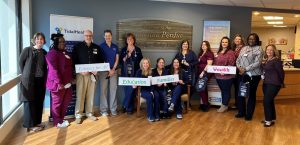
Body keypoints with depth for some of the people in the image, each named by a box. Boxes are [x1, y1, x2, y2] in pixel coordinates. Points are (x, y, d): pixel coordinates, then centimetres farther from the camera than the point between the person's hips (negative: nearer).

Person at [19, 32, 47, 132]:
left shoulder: (44, 52, 7)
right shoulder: (27, 50, -6)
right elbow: (20, 62, 0)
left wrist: (44, 76, 3)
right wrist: (25, 74, 2)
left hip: (41, 80, 5)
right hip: (29, 80, -5)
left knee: (39, 102, 10)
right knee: (30, 102, 1)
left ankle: (37, 122, 23)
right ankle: (30, 125, 10)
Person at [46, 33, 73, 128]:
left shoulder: (64, 52, 14)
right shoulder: (53, 53, -14)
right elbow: (54, 70, -21)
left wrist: (70, 79, 20)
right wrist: (59, 83, -23)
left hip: (66, 82, 9)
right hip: (58, 83, -9)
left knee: (67, 100, 16)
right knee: (57, 102, 3)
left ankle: (61, 119, 30)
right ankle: (58, 122, 16)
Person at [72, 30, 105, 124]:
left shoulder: (97, 47, 11)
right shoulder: (77, 46, 2)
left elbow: (101, 60, 14)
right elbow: (74, 61, -3)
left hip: (92, 74, 3)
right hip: (81, 74, -3)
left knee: (91, 94, 7)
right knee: (80, 95, -3)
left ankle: (89, 113, 17)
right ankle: (78, 115, 5)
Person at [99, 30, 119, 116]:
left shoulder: (115, 47, 11)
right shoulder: (101, 46, 1)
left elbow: (117, 59, 8)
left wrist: (113, 69, -4)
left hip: (113, 70, 3)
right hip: (104, 70, -3)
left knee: (113, 89, 3)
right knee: (103, 90, -2)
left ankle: (113, 109, 10)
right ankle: (103, 109, 5)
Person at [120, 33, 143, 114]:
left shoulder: (138, 50, 6)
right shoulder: (123, 50, 11)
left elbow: (140, 61, 4)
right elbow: (120, 61, 11)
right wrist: (123, 59, -9)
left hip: (134, 73, -2)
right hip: (125, 73, 2)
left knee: (131, 90, -7)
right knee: (126, 90, 2)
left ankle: (125, 106, 8)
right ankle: (129, 108, 14)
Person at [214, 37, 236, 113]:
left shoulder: (230, 52, -9)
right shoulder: (219, 52, 15)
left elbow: (231, 64, -16)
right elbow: (216, 63, 21)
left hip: (227, 75, -7)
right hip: (218, 75, 7)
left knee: (226, 91, 6)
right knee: (222, 90, 16)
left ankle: (224, 105, 18)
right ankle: (224, 105, 27)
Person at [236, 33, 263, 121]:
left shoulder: (258, 49, -4)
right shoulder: (243, 48, 13)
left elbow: (257, 63, -15)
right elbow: (238, 60, 11)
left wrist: (245, 69, -18)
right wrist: (239, 68, -9)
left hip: (253, 75, -5)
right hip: (242, 75, 5)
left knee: (251, 94, 5)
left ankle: (249, 114, 17)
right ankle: (241, 112, 25)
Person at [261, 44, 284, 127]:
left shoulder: (276, 60, -14)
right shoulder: (265, 60, 9)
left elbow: (281, 72, -9)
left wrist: (282, 83, 1)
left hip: (274, 84, -8)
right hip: (266, 83, 8)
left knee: (267, 101, -8)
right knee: (269, 101, 14)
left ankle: (269, 120, 6)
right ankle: (272, 118, 28)